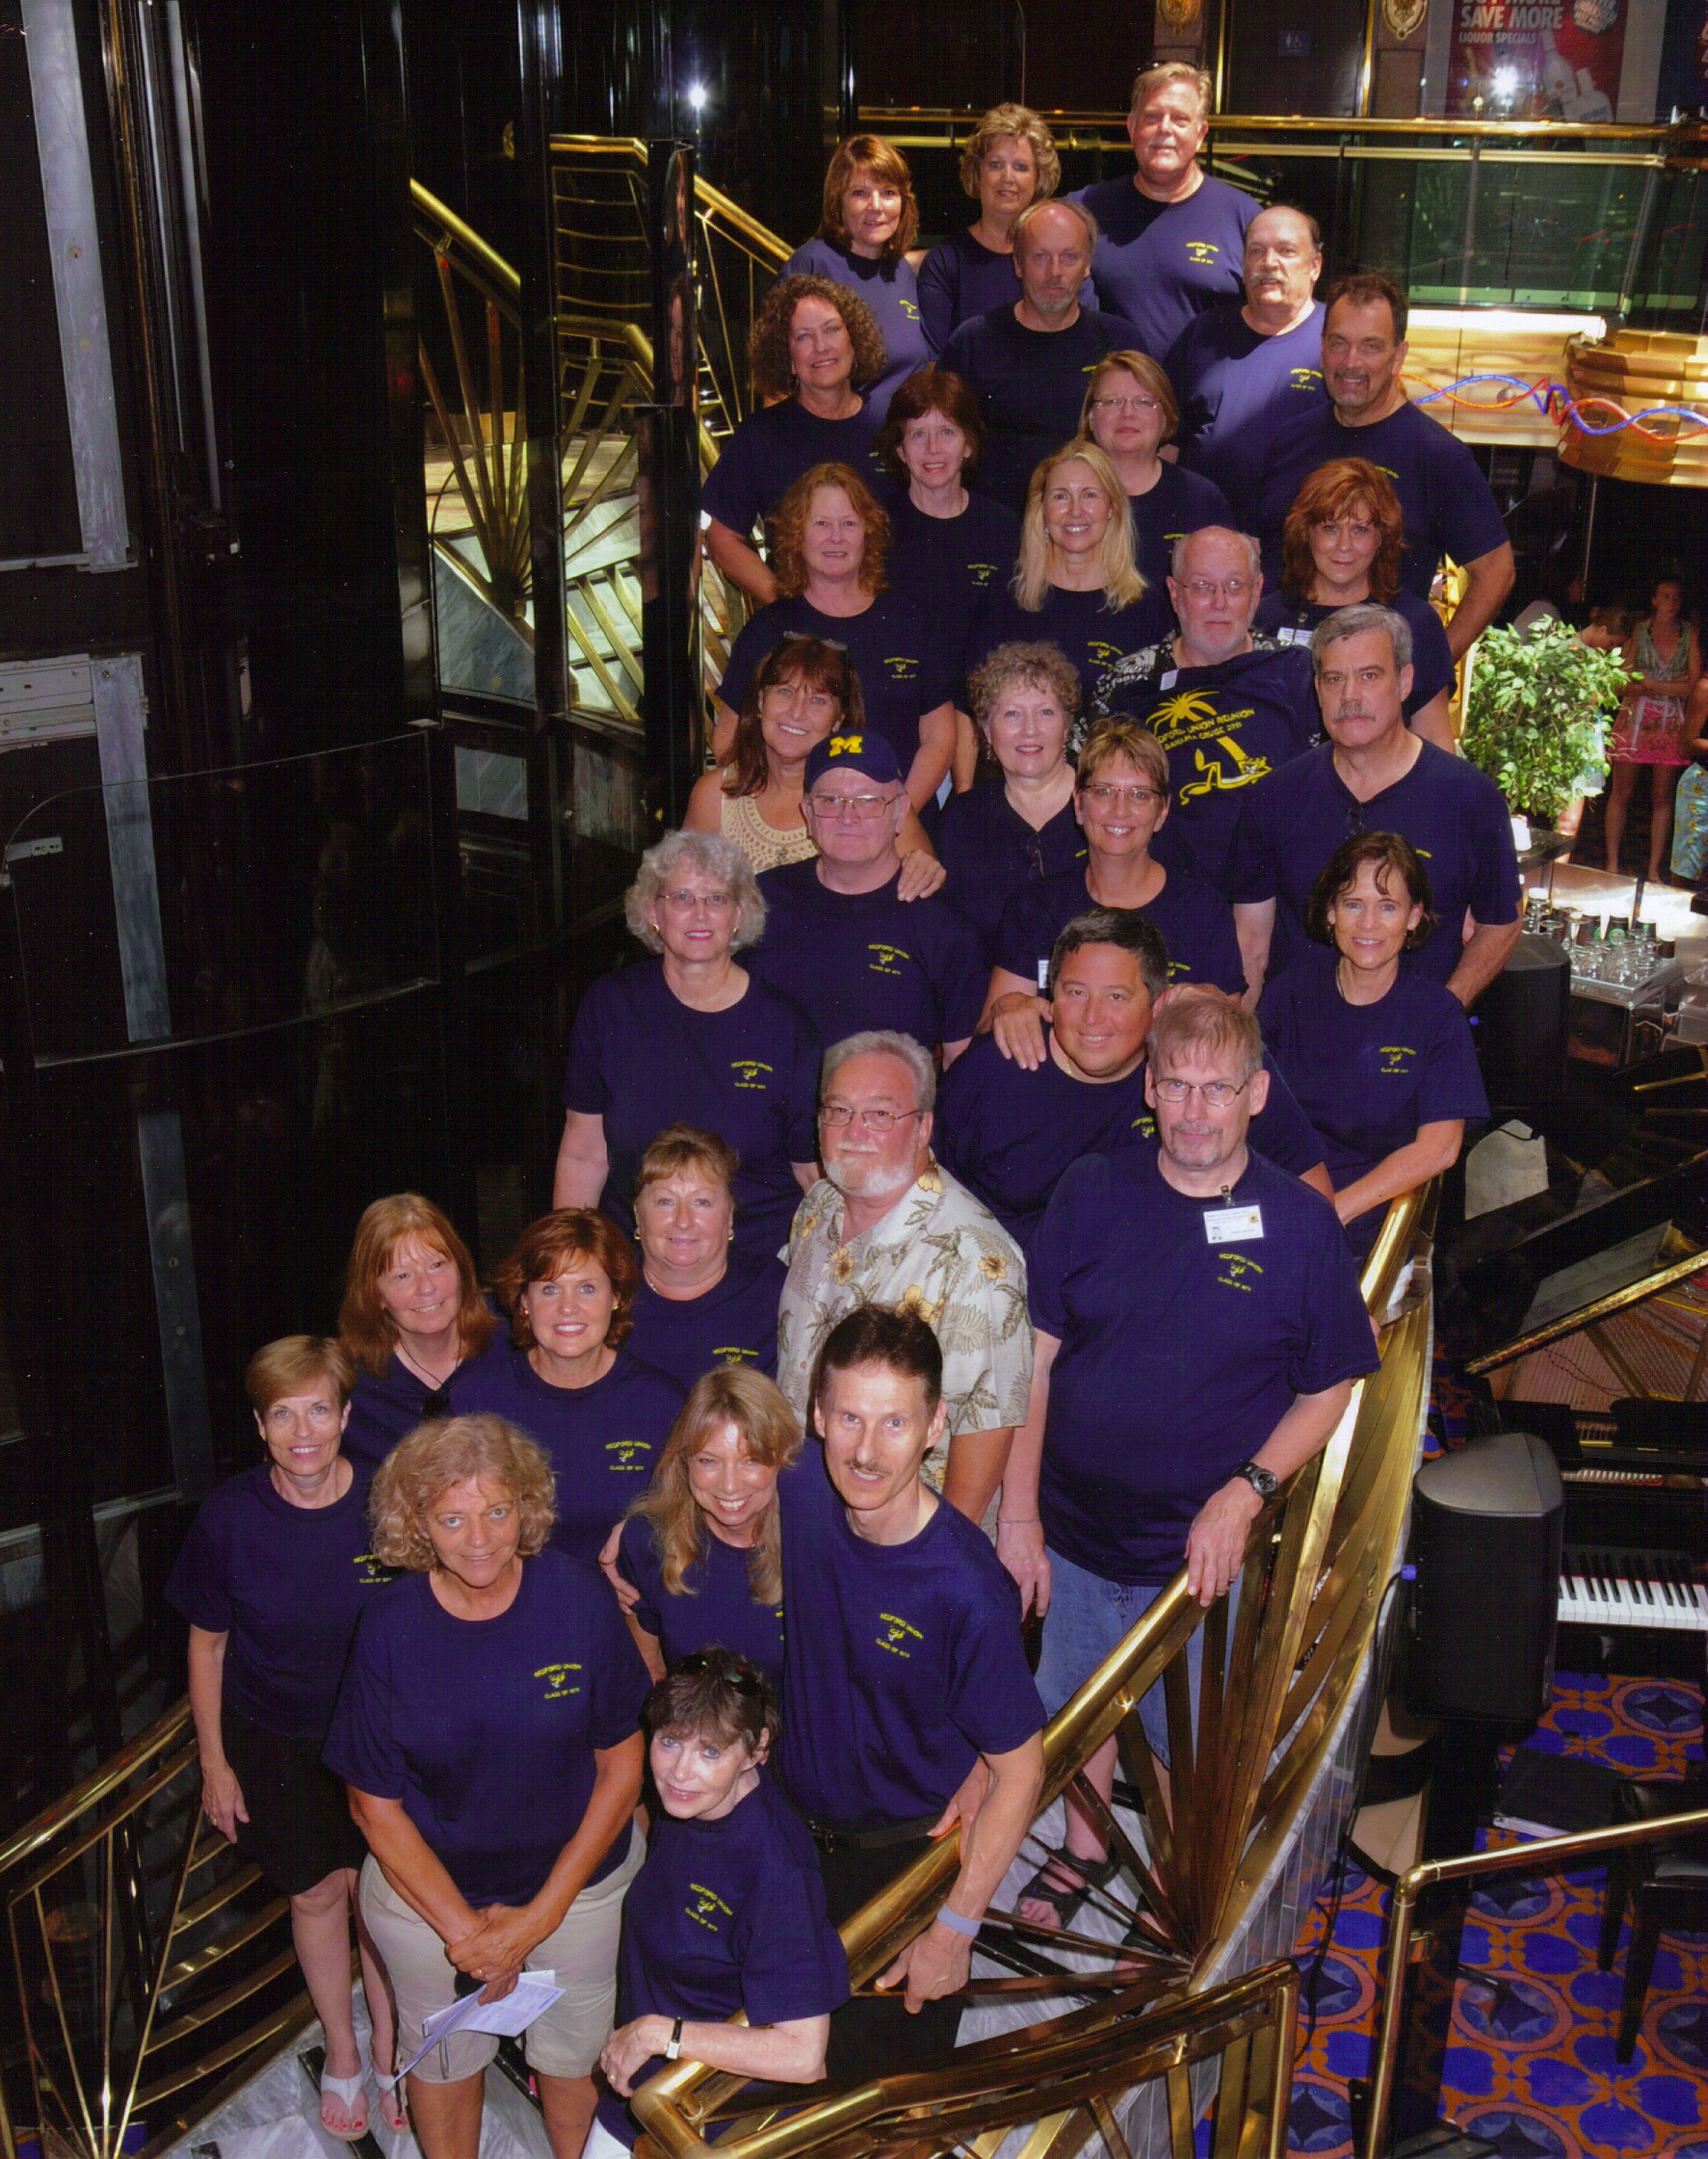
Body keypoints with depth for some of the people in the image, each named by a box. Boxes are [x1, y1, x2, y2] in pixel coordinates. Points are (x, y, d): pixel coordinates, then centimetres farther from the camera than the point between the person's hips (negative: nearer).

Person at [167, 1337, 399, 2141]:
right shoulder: (231, 1516, -19)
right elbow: (208, 1643, -5)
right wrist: (214, 1763, 0)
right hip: (272, 1737, 0)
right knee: (318, 1892, 13)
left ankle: (388, 2051, 34)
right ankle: (341, 2054, 37)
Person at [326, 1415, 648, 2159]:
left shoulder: (580, 1598, -20)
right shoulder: (391, 1627, -20)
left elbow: (622, 1765, -11)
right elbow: (375, 1804, -10)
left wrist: (542, 1914, -12)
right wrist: (461, 1927, -12)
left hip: (576, 1875, 0)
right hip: (426, 1884, 0)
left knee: (572, 2056, 20)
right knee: (444, 2058, 22)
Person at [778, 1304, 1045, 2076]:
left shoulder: (967, 1588, -33)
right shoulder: (800, 1491, -19)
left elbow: (1019, 1767, -22)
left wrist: (954, 1930, -18)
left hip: (911, 1858, -4)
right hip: (799, 1831, 5)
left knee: (883, 2071, 16)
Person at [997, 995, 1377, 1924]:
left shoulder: (1301, 1223, -11)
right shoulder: (1093, 1193, -7)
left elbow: (1328, 1389, -3)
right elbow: (1034, 1359, -4)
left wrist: (1244, 1494, -16)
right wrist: (1018, 1514, -5)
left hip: (1203, 1550, -2)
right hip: (1073, 1533, 2)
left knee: (1185, 1735, 16)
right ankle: (1084, 1848, 49)